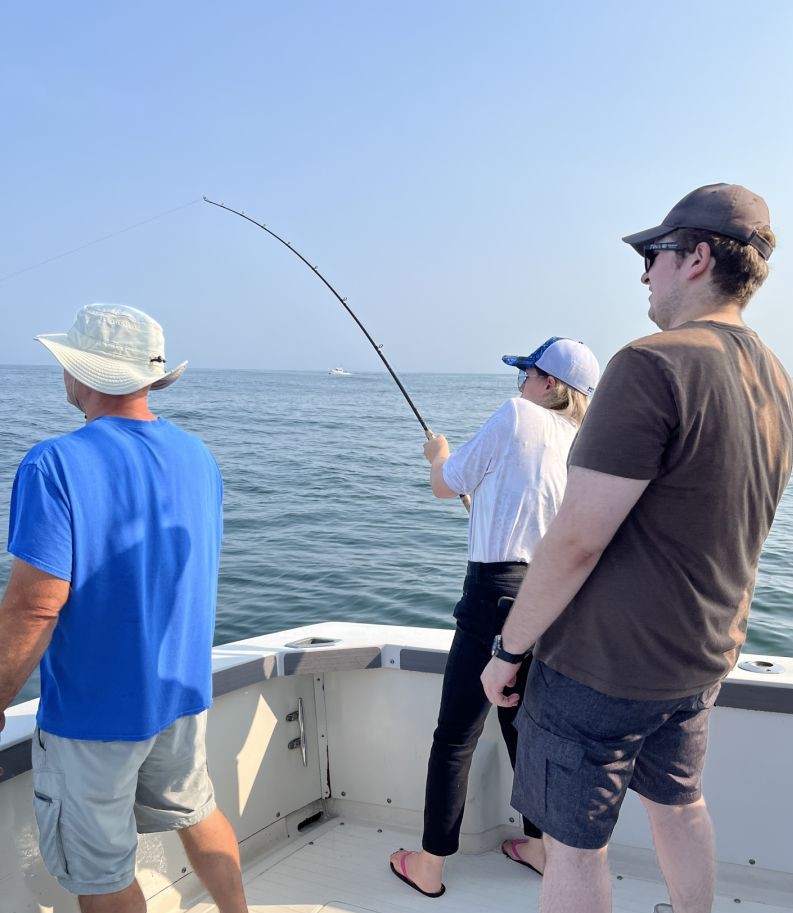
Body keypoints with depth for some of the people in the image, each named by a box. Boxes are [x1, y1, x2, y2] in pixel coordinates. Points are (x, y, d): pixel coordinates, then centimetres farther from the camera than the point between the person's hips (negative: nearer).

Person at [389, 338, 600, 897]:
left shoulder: (517, 416, -7)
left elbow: (445, 485, 1)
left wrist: (439, 453, 22)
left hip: (499, 593, -7)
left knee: (454, 737, 5)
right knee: (523, 722, 23)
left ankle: (429, 866, 18)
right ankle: (542, 846, 36)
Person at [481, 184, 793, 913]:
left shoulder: (654, 365, -23)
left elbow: (575, 542, -24)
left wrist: (509, 648, -12)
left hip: (601, 665, -8)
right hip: (703, 662, 8)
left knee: (574, 844, 9)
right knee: (678, 804, 27)